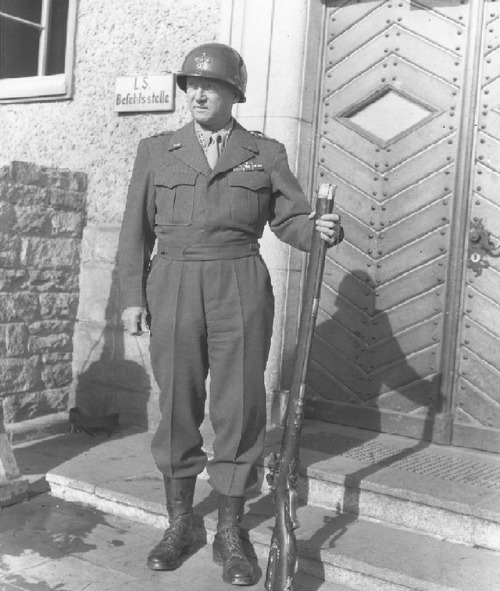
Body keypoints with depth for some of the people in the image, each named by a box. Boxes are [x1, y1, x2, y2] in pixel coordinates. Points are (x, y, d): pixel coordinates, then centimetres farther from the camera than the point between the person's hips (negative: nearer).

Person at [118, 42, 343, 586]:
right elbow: (137, 228, 8)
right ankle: (179, 525, 22)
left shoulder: (266, 153, 8)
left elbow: (289, 220, 6)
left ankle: (230, 534, 16)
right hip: (172, 289, 1)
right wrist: (132, 296, 1)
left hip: (240, 291, -1)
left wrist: (320, 230, -16)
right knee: (176, 407, 5)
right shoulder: (156, 151, 10)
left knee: (239, 409, 1)